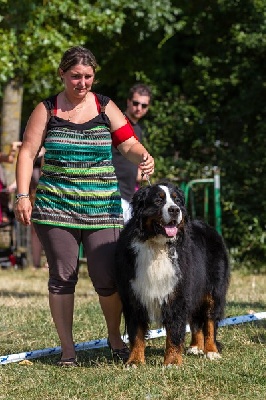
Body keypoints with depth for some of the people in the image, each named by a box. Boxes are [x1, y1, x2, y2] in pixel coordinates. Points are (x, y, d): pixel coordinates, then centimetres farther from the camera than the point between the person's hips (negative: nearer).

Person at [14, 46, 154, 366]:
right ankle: (67, 348, 12)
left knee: (107, 277, -4)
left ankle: (114, 337, 20)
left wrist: (143, 157, -22)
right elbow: (27, 152, 2)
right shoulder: (47, 110, 4)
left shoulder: (106, 108, 6)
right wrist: (22, 196, -8)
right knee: (62, 277, 2)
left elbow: (128, 144, 1)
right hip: (56, 207, 0)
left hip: (102, 207, 0)